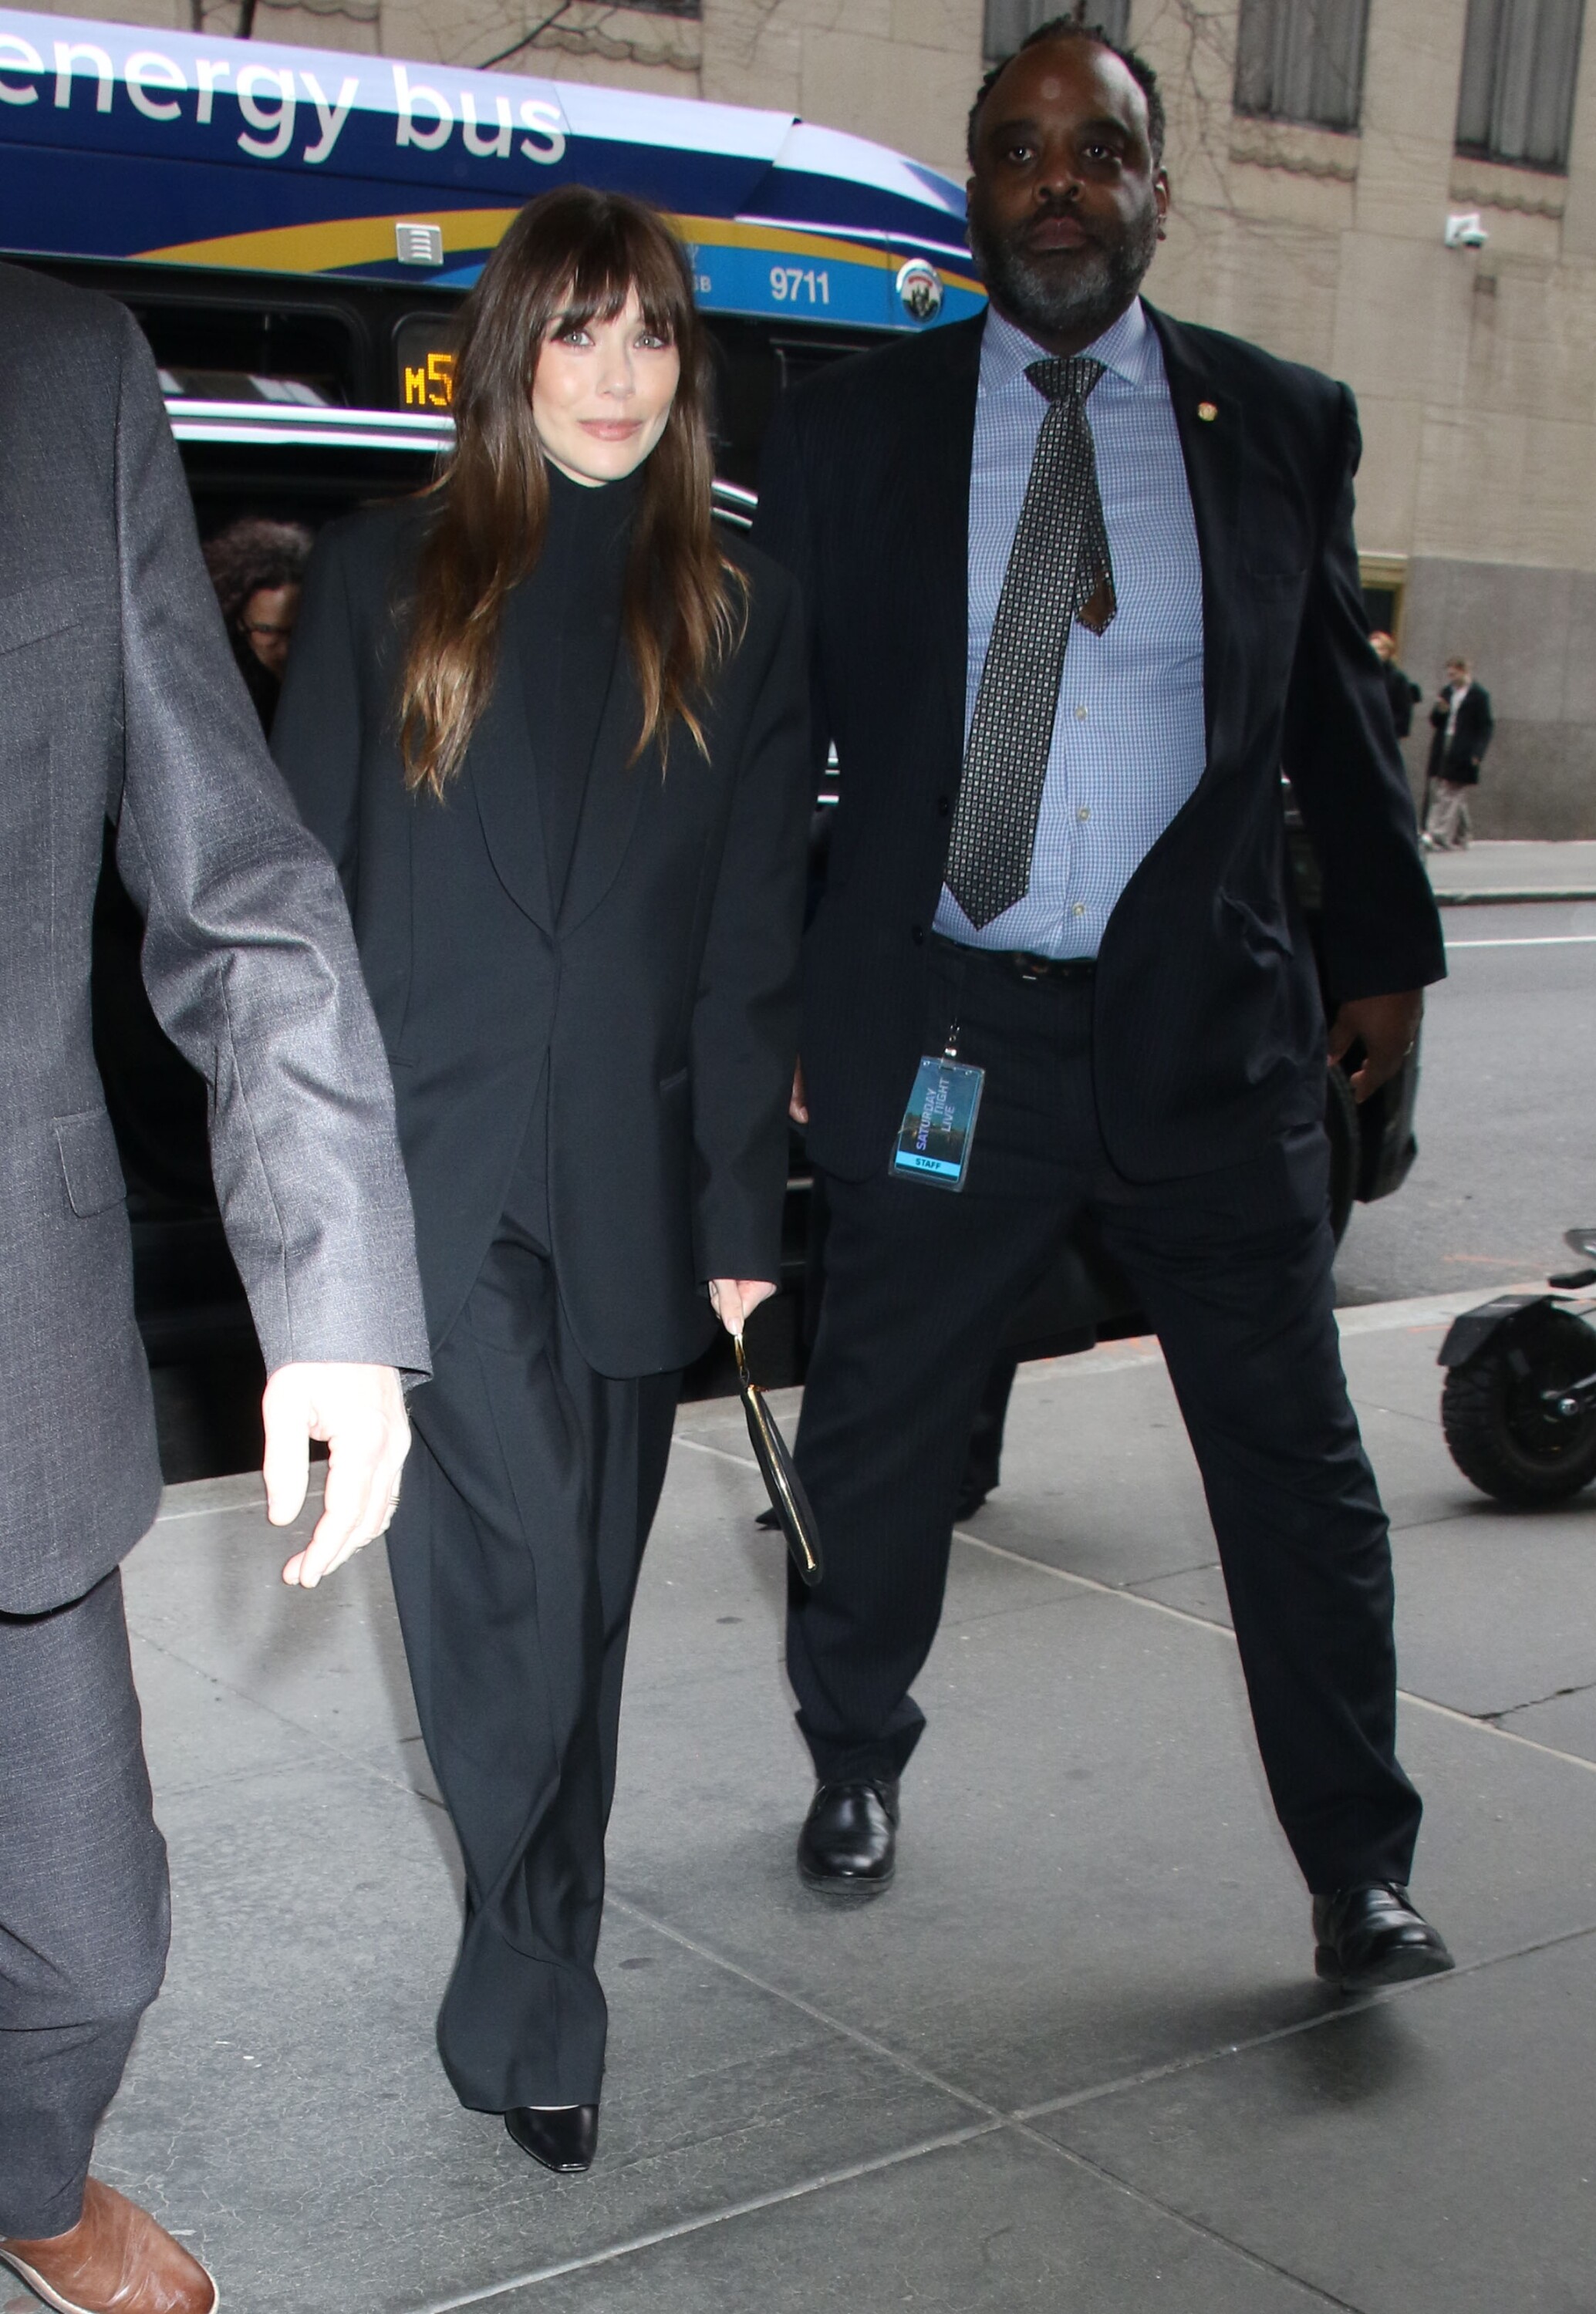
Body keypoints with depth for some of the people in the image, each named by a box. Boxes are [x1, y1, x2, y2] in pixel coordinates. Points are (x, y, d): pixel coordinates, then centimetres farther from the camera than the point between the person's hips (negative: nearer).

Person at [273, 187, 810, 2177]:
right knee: (525, 1578, -10)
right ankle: (543, 1997, 6)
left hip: (626, 1176, 2)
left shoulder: (740, 614, 9)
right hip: (432, 1168, -2)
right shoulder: (383, 578, 6)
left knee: (582, 1591, 9)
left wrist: (741, 1209, 1)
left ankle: (519, 1990, 27)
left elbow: (754, 940, 5)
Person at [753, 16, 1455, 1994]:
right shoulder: (847, 431, 4)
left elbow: (1336, 715, 14)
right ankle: (854, 1769, 35)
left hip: (1209, 1026, 0)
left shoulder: (1280, 424, 6)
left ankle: (1358, 1873, 15)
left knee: (1292, 1455, 3)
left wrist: (1383, 949, 14)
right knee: (878, 1447, 12)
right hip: (937, 1030, 0)